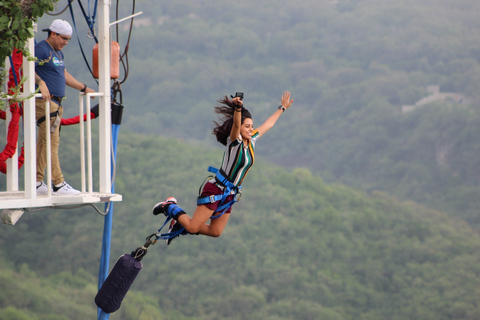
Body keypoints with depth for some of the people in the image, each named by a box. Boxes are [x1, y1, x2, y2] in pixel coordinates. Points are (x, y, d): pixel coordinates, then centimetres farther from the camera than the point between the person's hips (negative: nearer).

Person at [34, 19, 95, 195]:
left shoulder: (58, 53, 21)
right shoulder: (41, 49, -10)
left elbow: (64, 75, 33)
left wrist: (84, 88, 34)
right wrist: (41, 83, -33)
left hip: (55, 103, 10)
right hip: (45, 102, -10)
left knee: (44, 142, 9)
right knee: (52, 142, -10)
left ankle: (37, 183, 12)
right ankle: (58, 184, -11)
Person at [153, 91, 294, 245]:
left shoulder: (251, 141, 6)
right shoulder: (235, 141, -16)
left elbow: (267, 124, 20)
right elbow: (236, 125, -37)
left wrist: (282, 108, 30)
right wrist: (237, 108, -57)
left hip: (229, 194, 8)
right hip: (216, 190, -8)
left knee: (215, 232, 12)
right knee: (193, 228, -9)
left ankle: (180, 225, 29)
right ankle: (169, 207, 14)